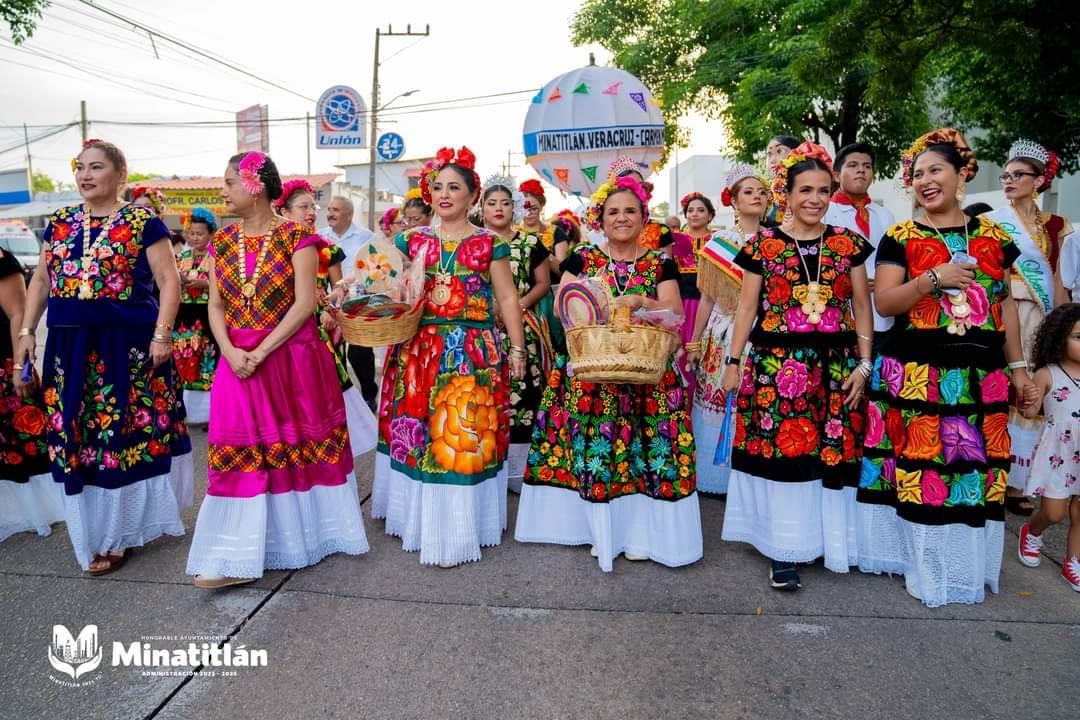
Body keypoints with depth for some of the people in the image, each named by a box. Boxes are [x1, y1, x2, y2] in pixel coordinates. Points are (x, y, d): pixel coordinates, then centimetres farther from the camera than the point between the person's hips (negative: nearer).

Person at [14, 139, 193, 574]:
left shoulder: (142, 222, -3)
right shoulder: (59, 223, 13)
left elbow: (169, 280, -8)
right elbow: (40, 281, 17)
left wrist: (161, 335, -16)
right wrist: (26, 332, 9)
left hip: (128, 346, -5)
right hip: (70, 347, 5)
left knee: (127, 433, 0)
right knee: (77, 438, 10)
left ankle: (119, 531, 16)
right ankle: (99, 531, 26)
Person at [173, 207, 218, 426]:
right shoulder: (181, 258, 13)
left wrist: (203, 284, -17)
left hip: (207, 317, -5)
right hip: (183, 316, 5)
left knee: (207, 364, -6)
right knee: (183, 363, 5)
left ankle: (209, 413, 2)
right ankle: (185, 411, 16)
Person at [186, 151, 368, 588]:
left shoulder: (296, 237, -6)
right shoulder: (222, 242, 9)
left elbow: (305, 303, -13)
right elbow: (216, 306, 7)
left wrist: (262, 351, -16)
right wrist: (230, 351, -10)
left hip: (292, 358, -4)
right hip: (239, 362, 4)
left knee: (299, 445, 6)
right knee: (240, 452, 1)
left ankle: (316, 530, 26)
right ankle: (239, 558, 8)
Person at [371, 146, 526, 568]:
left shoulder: (489, 243, 3)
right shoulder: (412, 241, 10)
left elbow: (507, 298, 3)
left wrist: (517, 349, -2)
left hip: (473, 353, -3)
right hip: (418, 351, 3)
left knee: (464, 435, -2)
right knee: (416, 431, 8)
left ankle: (458, 530, 11)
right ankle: (420, 518, 27)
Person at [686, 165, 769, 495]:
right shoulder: (718, 242, 4)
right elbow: (707, 298, 6)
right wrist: (693, 343, 5)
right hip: (723, 336, -1)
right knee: (718, 405, 2)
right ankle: (718, 474, 16)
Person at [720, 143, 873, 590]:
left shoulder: (848, 244, 8)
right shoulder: (763, 245, 3)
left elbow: (862, 307, 9)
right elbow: (747, 307, 4)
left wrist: (864, 364, 2)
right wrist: (733, 362, 1)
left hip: (835, 366, 2)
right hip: (776, 365, -2)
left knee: (831, 454, 5)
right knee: (780, 452, -2)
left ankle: (826, 540, 24)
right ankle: (782, 551, 9)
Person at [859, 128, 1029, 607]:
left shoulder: (994, 237, 11)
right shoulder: (900, 237, 1)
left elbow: (1004, 304, 15)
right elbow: (883, 302, -7)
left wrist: (1017, 365, 12)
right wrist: (933, 278, -20)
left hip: (979, 373, 3)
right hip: (915, 373, -3)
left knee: (975, 464, 7)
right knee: (920, 464, -3)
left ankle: (964, 562, 24)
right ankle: (924, 564, 13)